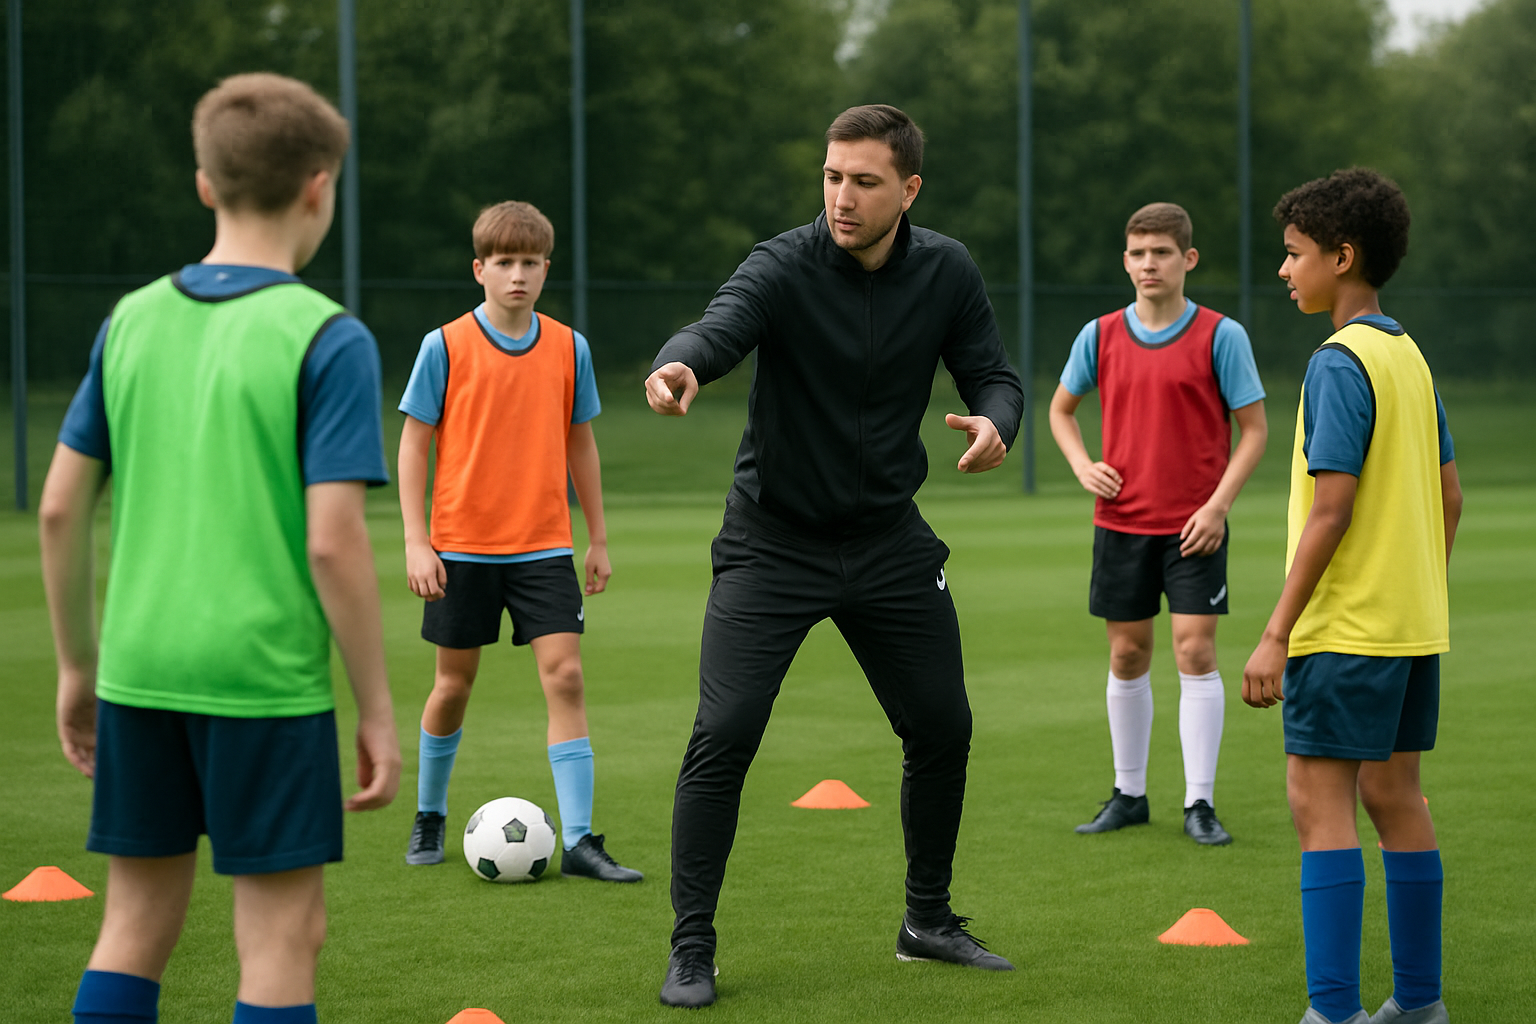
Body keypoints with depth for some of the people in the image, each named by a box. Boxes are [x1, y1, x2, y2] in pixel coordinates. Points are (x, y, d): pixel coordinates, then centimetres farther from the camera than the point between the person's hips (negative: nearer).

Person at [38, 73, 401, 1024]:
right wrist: (377, 711, -7)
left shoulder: (132, 322, 6)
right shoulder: (325, 338, -9)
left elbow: (62, 507, 7)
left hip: (140, 669, 5)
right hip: (265, 678, -5)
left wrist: (79, 666, 18)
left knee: (138, 919, 14)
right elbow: (333, 540, -15)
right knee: (284, 930, 4)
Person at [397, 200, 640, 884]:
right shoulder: (445, 347, -5)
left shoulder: (568, 348, 3)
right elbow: (414, 443, -2)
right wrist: (416, 542, -8)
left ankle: (578, 841, -10)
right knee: (455, 682, 9)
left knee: (565, 675, -10)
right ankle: (429, 817, 30)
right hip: (462, 547, -1)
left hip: (544, 548, 2)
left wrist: (598, 538, 13)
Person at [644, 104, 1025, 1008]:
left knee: (942, 730, 9)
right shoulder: (786, 266, -18)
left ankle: (928, 922, 31)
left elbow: (993, 373, 2)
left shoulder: (946, 272, -4)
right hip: (772, 543, -4)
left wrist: (994, 424, -22)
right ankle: (693, 952, -2)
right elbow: (720, 329, -36)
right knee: (725, 736, -14)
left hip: (890, 541, 4)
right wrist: (677, 366, -60)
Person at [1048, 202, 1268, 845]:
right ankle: (1128, 794, 20)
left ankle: (1200, 804, -2)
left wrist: (1218, 505, -12)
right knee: (1127, 654, 9)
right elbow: (1060, 409, 19)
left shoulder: (1220, 336, -5)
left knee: (1195, 652, -7)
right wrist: (1082, 465, 0)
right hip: (1120, 521, 3)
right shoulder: (1100, 336, 4)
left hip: (1194, 526, -3)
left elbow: (1254, 429, -3)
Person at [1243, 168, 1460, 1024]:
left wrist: (1277, 634, -18)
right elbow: (1450, 494, 16)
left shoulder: (1341, 362, -14)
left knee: (1318, 796, -7)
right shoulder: (1410, 356, 12)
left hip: (1347, 624, -9)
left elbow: (1331, 507, -19)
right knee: (1393, 793, 13)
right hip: (1412, 619, 9)